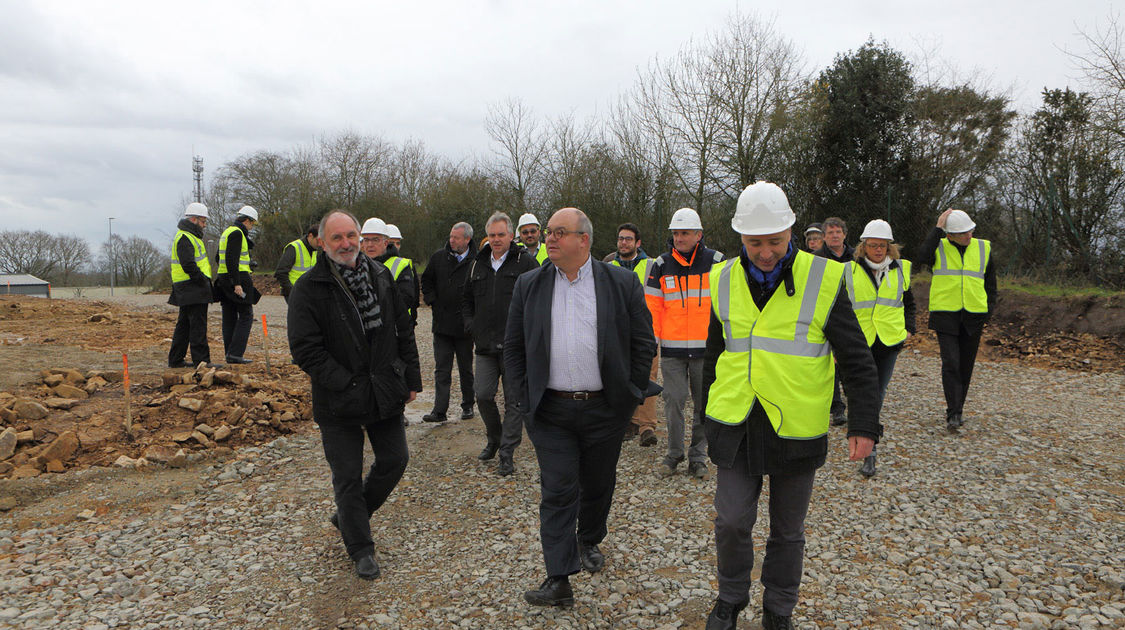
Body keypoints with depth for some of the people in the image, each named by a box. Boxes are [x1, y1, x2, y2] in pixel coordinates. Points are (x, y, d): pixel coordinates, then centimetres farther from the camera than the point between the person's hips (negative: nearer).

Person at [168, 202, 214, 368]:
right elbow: (188, 264, -23)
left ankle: (175, 360, 21)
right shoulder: (185, 238, -13)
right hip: (192, 290, -11)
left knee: (184, 324, 14)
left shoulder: (189, 236, 21)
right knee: (198, 325, -9)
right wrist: (203, 281, -17)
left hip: (188, 291, 11)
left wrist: (204, 280, 15)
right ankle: (201, 360, -8)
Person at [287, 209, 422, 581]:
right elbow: (305, 350, -14)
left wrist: (411, 378, 7)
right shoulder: (308, 289, -11)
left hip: (385, 394, 5)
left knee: (394, 460, 13)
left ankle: (347, 516, 36)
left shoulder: (381, 276, 5)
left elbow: (403, 330, 11)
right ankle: (360, 548, 24)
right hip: (339, 403, -5)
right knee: (348, 476, 5)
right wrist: (348, 385, -18)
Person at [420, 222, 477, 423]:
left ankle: (467, 406, 26)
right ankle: (439, 411, 4)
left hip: (464, 326, -3)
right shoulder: (438, 257, 4)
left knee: (466, 369, 12)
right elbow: (426, 281, 17)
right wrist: (432, 301, 4)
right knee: (442, 370, 3)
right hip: (442, 324, 3)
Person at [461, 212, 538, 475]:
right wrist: (471, 324, 11)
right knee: (483, 394, 2)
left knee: (514, 400, 2)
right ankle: (494, 438, 28)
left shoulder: (526, 263, -1)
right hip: (486, 344, 4)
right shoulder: (478, 264, 14)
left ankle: (507, 453, 12)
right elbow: (466, 299, 25)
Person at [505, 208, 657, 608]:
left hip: (605, 409, 0)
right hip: (550, 412, 0)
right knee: (557, 492, -1)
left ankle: (589, 542, 43)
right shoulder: (529, 285, 3)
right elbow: (513, 348, 8)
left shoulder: (622, 283, -3)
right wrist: (527, 394, 2)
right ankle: (559, 579, 4)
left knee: (598, 485, 17)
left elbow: (643, 343, 2)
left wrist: (632, 394, -1)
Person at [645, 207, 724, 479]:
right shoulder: (662, 265, 5)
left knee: (704, 404, 7)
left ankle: (698, 457, 20)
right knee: (673, 401, 1)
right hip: (672, 347, 0)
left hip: (706, 347, 0)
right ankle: (674, 454, 17)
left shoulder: (715, 262, 3)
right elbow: (652, 306, 6)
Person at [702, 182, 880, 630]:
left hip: (797, 430, -2)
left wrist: (864, 425, -9)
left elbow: (857, 361, -4)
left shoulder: (824, 280, -9)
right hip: (736, 425, 2)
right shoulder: (725, 280, 2)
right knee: (731, 521, 3)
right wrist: (710, 412, 18)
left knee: (787, 531, 13)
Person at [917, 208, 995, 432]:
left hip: (974, 315, 3)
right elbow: (922, 257, -23)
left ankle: (957, 409, 23)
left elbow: (990, 279, 17)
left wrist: (989, 309, 9)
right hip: (945, 314, -3)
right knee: (950, 363, -13)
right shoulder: (939, 247, 0)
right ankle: (953, 414, -11)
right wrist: (938, 229, -18)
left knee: (966, 365, 9)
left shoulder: (983, 248, 8)